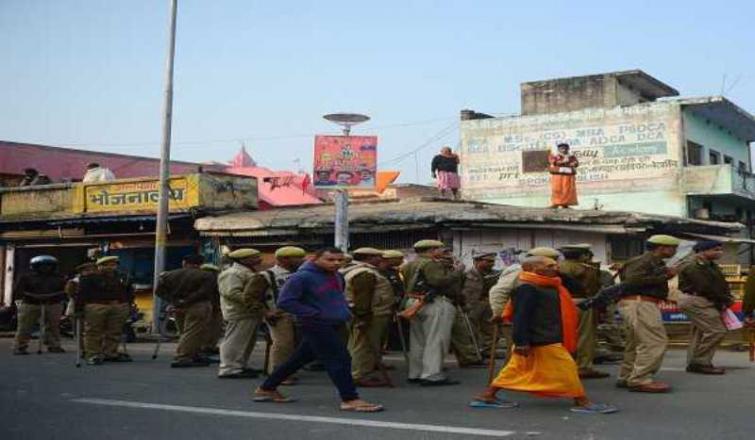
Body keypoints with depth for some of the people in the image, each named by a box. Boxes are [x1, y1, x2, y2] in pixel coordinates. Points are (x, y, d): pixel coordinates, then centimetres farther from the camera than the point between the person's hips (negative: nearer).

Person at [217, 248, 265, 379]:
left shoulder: (247, 273, 21)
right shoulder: (233, 273, -14)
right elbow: (232, 293, -24)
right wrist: (254, 304, -28)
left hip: (248, 313, 11)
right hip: (240, 314, -11)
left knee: (247, 342, 15)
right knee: (235, 342, -8)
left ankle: (241, 366, 24)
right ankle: (229, 369, -7)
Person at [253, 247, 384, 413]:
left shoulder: (337, 276, 10)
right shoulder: (302, 277, -15)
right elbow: (285, 301, -18)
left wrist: (345, 311, 10)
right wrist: (316, 314, -20)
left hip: (332, 325, 9)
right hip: (316, 326, -9)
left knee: (299, 359, 16)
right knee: (339, 360, -10)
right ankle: (350, 400, -2)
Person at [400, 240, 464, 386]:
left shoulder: (408, 265, 18)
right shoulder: (430, 264, -12)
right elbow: (440, 280, -24)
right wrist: (458, 270, -11)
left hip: (412, 303, 9)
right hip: (434, 304, -9)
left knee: (418, 341, 15)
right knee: (436, 341, -6)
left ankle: (415, 374, 21)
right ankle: (432, 375, -9)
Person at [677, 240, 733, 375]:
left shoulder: (712, 266, 17)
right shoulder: (694, 268, -16)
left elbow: (722, 284, 13)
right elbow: (706, 288, -22)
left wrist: (727, 299, -5)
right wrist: (723, 300, -13)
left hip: (705, 303, 10)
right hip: (695, 301, -10)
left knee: (699, 333, 12)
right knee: (717, 330, -14)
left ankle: (693, 363, 18)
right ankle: (700, 362, -10)